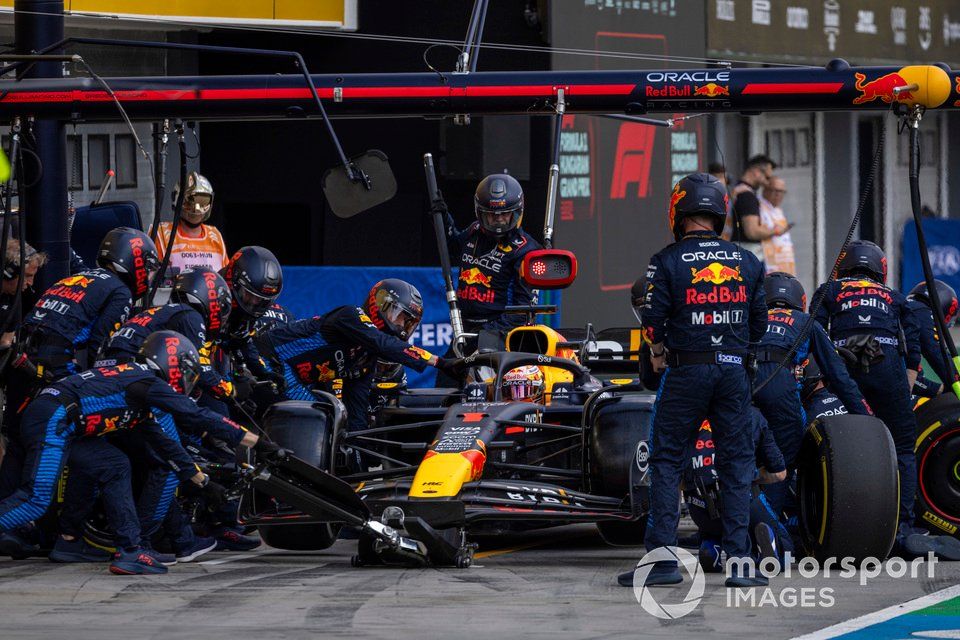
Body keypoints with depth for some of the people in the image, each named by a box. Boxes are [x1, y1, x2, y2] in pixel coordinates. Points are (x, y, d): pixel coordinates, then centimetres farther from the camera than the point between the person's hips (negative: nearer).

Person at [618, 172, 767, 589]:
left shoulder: (667, 262, -4)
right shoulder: (746, 262, 7)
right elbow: (759, 323, 10)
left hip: (686, 371, -3)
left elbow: (653, 322, -7)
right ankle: (739, 562, 3)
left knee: (667, 462, 5)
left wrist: (658, 354, 12)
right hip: (734, 369, 3)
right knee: (737, 463, 7)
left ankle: (662, 558, 0)